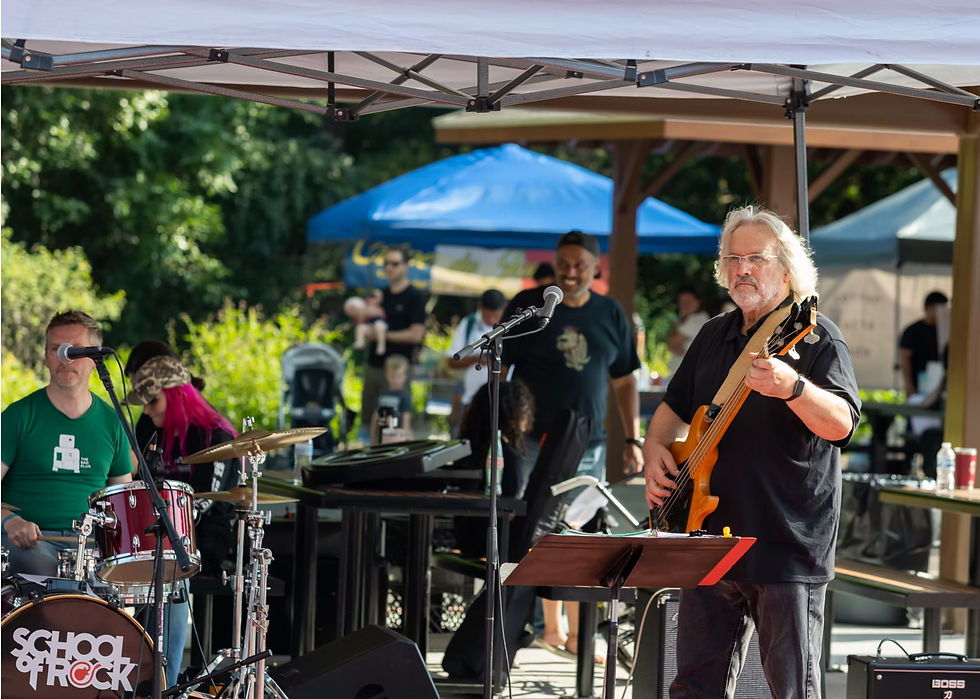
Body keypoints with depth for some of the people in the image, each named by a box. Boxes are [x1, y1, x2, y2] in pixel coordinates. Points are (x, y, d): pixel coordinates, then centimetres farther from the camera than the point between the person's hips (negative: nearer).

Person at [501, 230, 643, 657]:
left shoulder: (611, 314, 9)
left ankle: (574, 633, 10)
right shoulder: (529, 306, -1)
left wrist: (632, 440, 9)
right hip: (532, 442, -3)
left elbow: (624, 381, 15)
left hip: (589, 445, 3)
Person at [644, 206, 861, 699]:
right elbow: (675, 405, 27)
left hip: (789, 546, -6)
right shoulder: (714, 336, 14)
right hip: (711, 539, 6)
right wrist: (655, 450, 6)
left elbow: (842, 423, -23)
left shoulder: (815, 338, -7)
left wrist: (792, 388, -41)